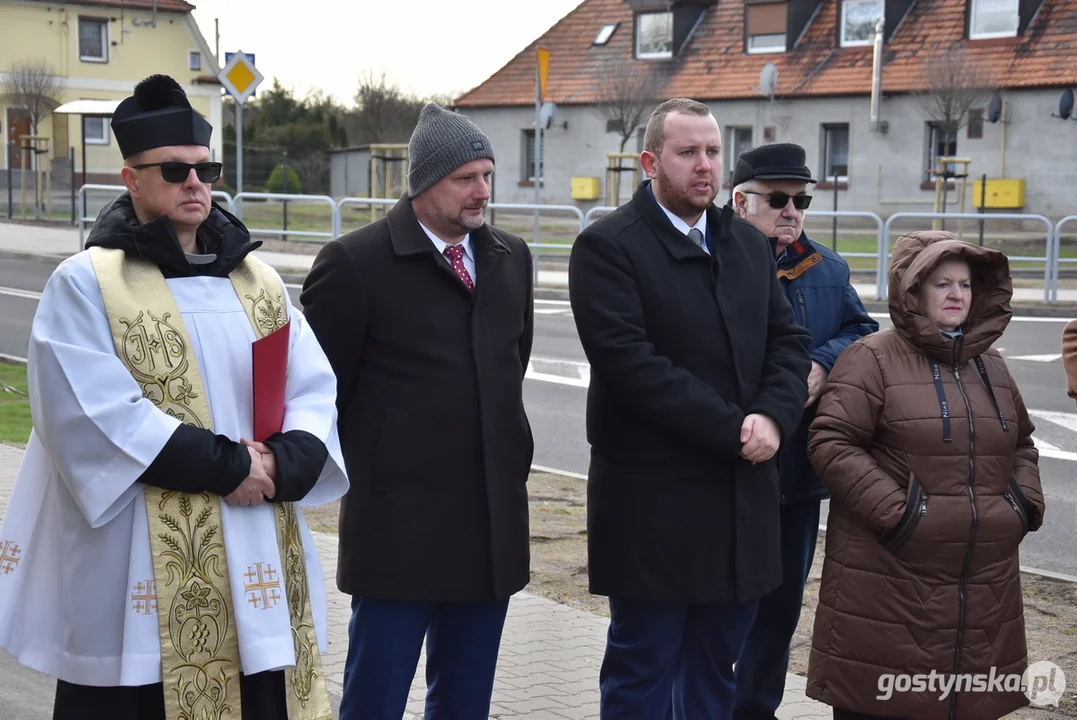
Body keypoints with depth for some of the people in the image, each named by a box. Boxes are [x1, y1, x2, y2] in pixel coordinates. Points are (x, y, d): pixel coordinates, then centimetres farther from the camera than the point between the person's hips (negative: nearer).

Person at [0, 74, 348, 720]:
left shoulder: (259, 281, 13)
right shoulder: (85, 285, -3)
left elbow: (314, 390, 8)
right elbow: (98, 416, -14)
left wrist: (283, 462, -12)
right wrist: (225, 466, -15)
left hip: (259, 564, 5)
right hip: (142, 570, -4)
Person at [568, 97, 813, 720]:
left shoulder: (750, 244, 14)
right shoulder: (607, 246, -8)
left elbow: (789, 340, 9)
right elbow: (631, 363, -18)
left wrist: (772, 417, -11)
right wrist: (733, 431, -18)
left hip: (744, 497, 6)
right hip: (652, 499, -6)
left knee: (716, 670, 14)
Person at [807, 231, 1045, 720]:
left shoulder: (991, 366, 16)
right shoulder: (873, 358, -6)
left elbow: (1021, 444, 27)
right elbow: (831, 442, -13)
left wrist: (1026, 502, 9)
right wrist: (893, 511, -17)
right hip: (888, 581, -6)